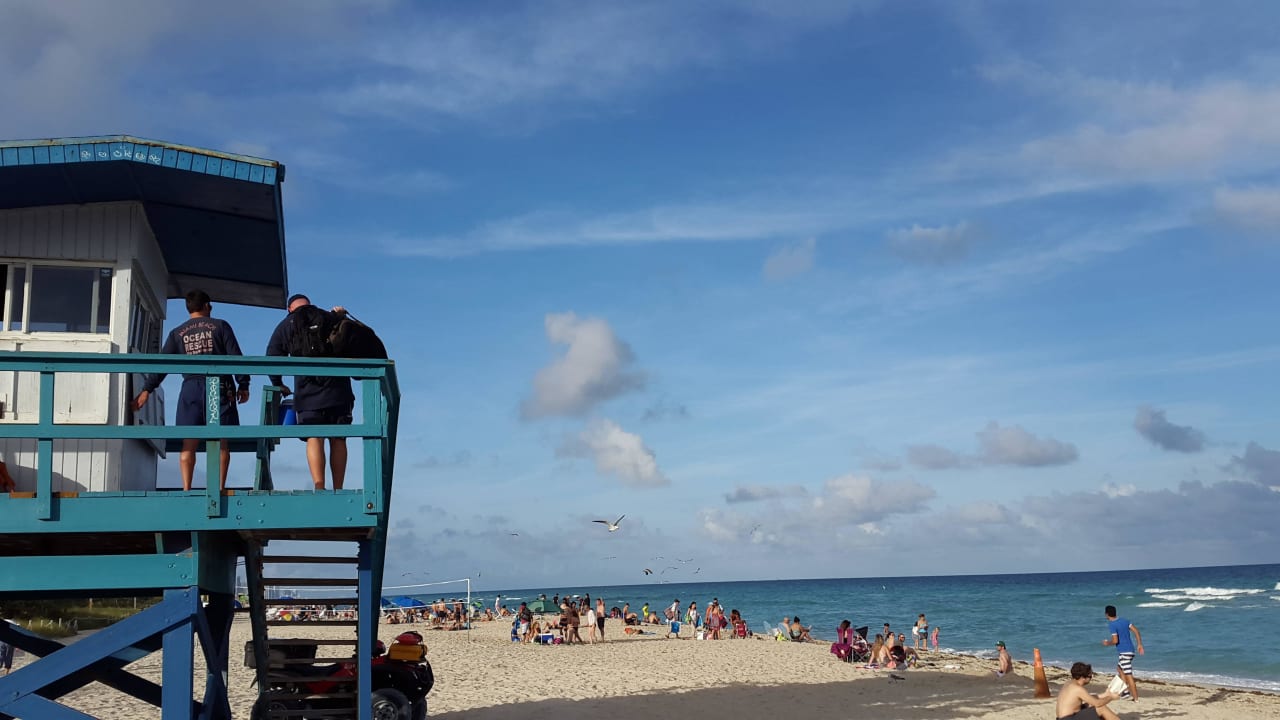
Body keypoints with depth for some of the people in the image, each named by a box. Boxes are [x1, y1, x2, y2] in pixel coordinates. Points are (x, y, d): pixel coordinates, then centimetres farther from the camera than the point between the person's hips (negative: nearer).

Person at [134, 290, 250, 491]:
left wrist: (147, 390, 13)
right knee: (221, 442, -1)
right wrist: (243, 385, 6)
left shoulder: (177, 333, 13)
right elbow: (236, 357, 1)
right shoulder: (220, 326, 7)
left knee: (189, 443, 1)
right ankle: (220, 489, -7)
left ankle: (186, 489, -5)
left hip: (191, 388, 2)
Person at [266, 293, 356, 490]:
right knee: (338, 439, 5)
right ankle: (338, 490, 3)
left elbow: (272, 357, 8)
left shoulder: (287, 325, 10)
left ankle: (319, 487, -16)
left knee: (314, 439, -4)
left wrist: (279, 385, 20)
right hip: (338, 388, 2)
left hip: (308, 390, -1)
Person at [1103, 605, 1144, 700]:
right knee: (1119, 669, 24)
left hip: (1123, 652, -9)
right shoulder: (1124, 621, 10)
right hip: (1130, 650, 9)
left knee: (1128, 675, -6)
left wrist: (1107, 643, 0)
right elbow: (1136, 631, 6)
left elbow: (1115, 641, -19)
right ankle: (1127, 692, 22)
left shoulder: (1112, 625, -14)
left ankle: (1135, 698, -5)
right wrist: (1139, 645, 9)